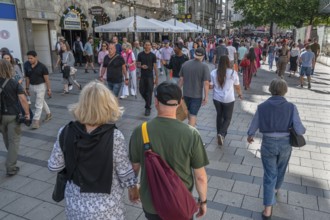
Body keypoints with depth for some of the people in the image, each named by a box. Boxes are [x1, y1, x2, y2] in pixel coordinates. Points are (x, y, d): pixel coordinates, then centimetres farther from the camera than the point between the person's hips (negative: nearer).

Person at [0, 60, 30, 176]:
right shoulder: (14, 83, -13)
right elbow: (22, 99, -20)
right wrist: (27, 113, -12)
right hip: (13, 115, -4)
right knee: (14, 141, 3)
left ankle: (11, 157, 48)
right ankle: (11, 168, 3)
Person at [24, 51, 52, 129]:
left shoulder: (42, 66, -17)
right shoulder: (26, 66, -4)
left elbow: (46, 79, -13)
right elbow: (27, 78, 5)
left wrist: (49, 89, -11)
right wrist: (27, 88, 9)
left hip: (41, 86, -5)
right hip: (32, 86, 6)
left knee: (38, 104, -4)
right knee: (42, 101, 20)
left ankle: (36, 121, 2)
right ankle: (48, 114, 37)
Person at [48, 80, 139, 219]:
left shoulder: (66, 132, -16)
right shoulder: (114, 136, -25)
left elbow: (53, 166, -4)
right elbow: (124, 171, -13)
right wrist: (133, 189, 5)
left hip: (76, 203, 3)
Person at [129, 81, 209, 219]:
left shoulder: (140, 132, -18)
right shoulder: (191, 134, -22)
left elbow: (134, 168, -4)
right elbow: (200, 177, -14)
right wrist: (203, 201, 4)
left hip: (150, 202, 1)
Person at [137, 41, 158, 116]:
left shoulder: (153, 55, -1)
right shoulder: (140, 54, 5)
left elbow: (155, 67, -1)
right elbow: (138, 64, 9)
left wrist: (156, 78, -4)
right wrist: (141, 66, -16)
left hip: (150, 76, -2)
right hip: (142, 76, 3)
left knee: (149, 92, -3)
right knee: (142, 91, 6)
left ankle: (148, 108, 6)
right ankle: (148, 102, 33)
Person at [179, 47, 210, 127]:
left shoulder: (185, 64, -2)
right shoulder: (204, 66, -14)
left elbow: (181, 79, 2)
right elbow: (206, 83, -16)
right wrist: (206, 97, -10)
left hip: (186, 94, 5)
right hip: (197, 95, -5)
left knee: (189, 112, 24)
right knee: (193, 115, 3)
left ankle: (190, 126, 45)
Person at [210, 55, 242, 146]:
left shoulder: (214, 72, -6)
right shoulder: (233, 73, -8)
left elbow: (210, 86, -3)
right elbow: (237, 86, 2)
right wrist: (240, 94, 20)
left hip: (217, 98, 2)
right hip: (229, 99, -2)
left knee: (219, 115, 22)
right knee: (227, 118, 8)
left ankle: (219, 133, 30)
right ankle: (222, 134, -13)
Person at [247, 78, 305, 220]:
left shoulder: (262, 107, -11)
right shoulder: (291, 107, -12)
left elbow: (253, 127, -3)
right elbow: (299, 129, -13)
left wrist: (250, 136, 18)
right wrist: (303, 130, 11)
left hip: (268, 144, -1)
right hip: (285, 144, 1)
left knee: (269, 174, 9)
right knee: (281, 169, 28)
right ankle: (276, 189, 56)